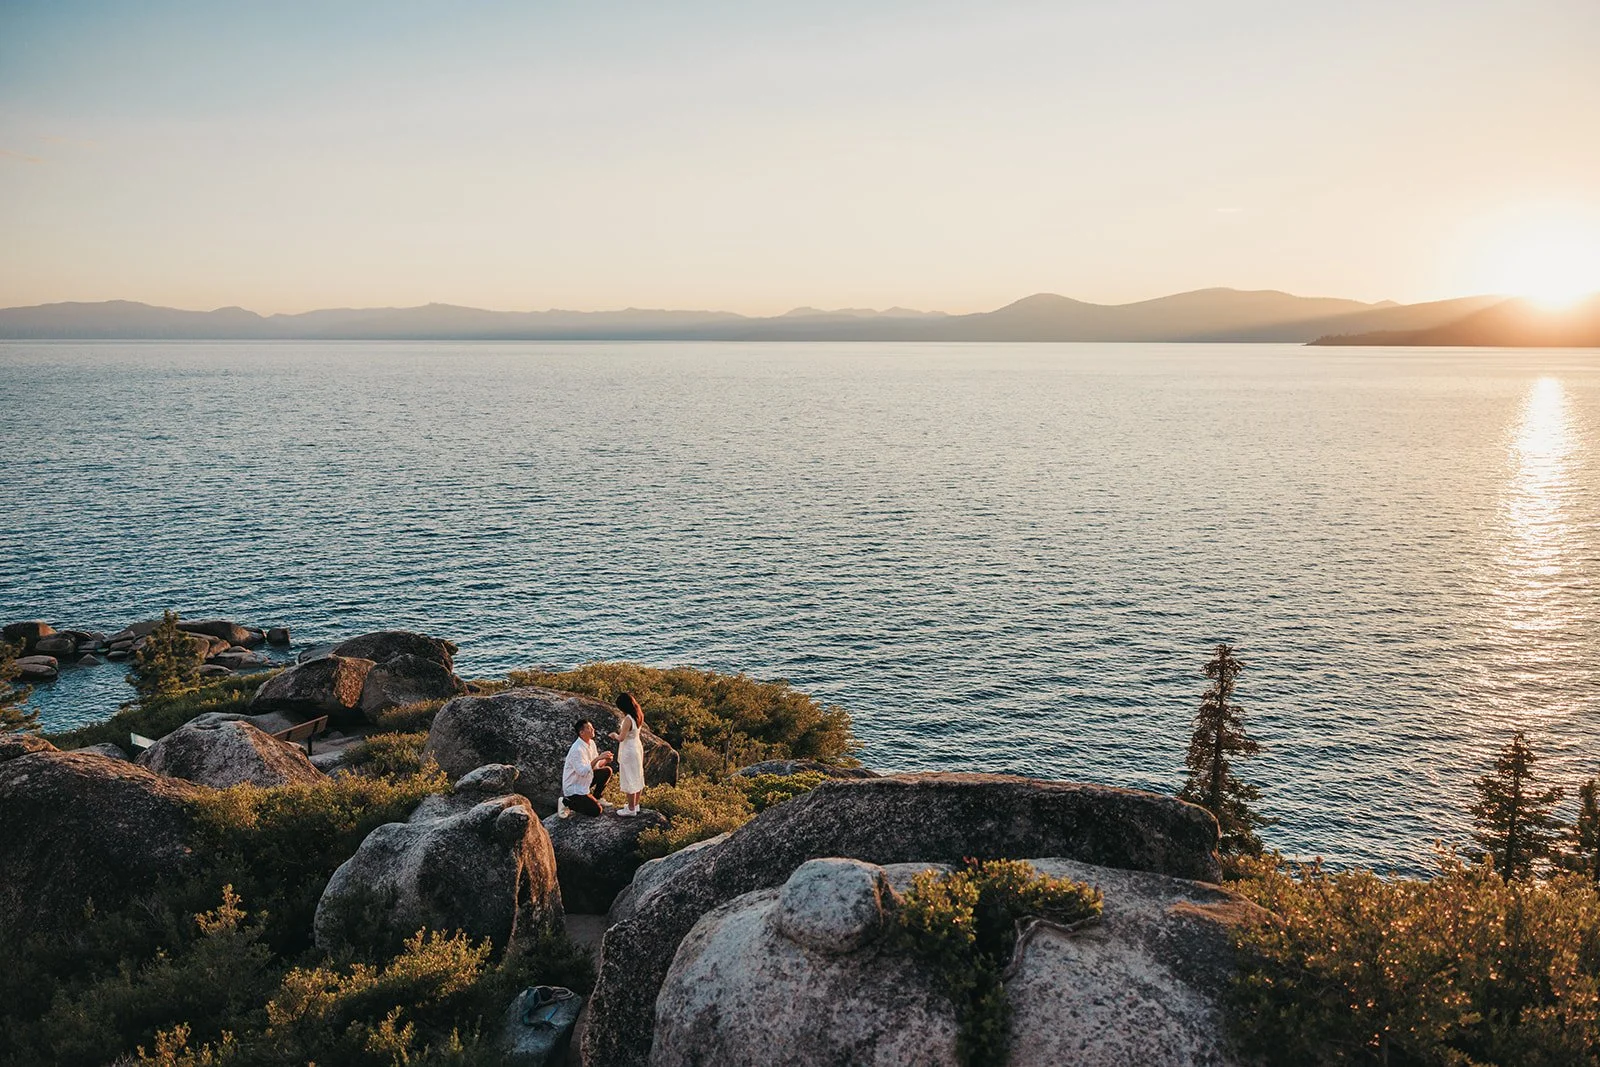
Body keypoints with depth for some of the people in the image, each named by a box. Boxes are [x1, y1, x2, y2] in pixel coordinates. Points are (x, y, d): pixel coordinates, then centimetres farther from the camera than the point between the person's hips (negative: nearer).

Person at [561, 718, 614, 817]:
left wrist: (605, 761, -14)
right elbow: (582, 771, -37)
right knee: (596, 811, -15)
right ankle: (567, 802, 1)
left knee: (607, 771, 0)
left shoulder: (591, 743, -1)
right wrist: (598, 758, -38)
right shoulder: (577, 750, -28)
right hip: (574, 789, -9)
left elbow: (596, 764, 7)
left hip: (585, 781, 9)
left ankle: (596, 798, 15)